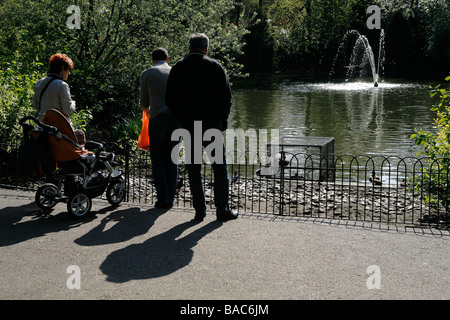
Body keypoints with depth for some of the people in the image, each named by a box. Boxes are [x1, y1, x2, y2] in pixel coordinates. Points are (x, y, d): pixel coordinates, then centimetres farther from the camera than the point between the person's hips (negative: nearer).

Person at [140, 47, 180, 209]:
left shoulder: (147, 73, 6)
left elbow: (144, 104, 12)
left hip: (158, 119, -3)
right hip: (176, 118, 3)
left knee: (158, 160, 6)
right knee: (172, 159, 11)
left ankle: (163, 199, 3)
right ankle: (171, 199, 12)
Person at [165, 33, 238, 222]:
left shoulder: (177, 68, 7)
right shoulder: (215, 67, -1)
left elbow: (170, 100, 7)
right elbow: (226, 97, -3)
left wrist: (180, 120, 14)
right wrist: (222, 121, 7)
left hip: (188, 126, 2)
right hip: (211, 124, -2)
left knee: (193, 169, 8)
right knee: (219, 167, 5)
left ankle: (199, 210, 8)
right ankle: (222, 209, 4)